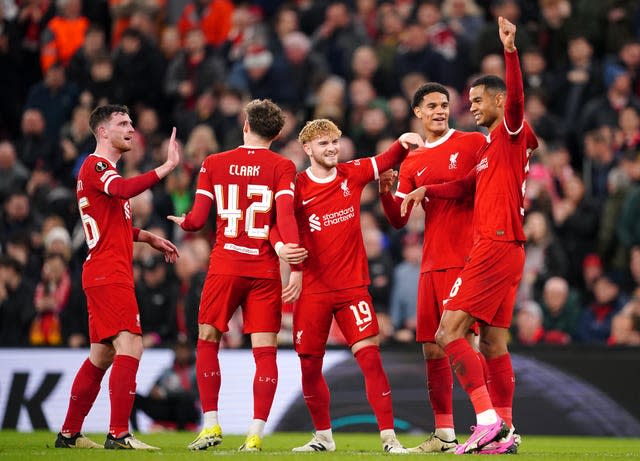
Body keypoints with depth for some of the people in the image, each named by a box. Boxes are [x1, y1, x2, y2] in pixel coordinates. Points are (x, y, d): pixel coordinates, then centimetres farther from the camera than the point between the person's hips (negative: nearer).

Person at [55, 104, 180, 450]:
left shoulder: (103, 169, 23)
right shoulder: (95, 166, -9)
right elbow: (124, 190, -32)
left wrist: (148, 237, 25)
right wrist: (166, 168, -36)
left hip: (104, 275, 11)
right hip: (109, 274, -11)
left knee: (102, 354, 13)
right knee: (129, 346, -17)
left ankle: (69, 434, 18)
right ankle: (118, 434, -21)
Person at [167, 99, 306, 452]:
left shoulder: (213, 164, 5)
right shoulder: (282, 167, 0)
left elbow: (197, 219, 4)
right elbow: (285, 217, -14)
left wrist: (181, 222, 27)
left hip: (224, 266, 1)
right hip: (265, 270, -1)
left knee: (207, 341, 14)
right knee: (265, 350, 0)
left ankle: (211, 425, 8)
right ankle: (256, 433, -7)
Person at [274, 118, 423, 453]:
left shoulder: (352, 175, 3)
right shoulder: (297, 187, -3)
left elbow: (388, 160, 14)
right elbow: (277, 222, -2)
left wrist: (403, 142, -7)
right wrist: (279, 245, -23)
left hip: (352, 286, 0)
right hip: (312, 290, 0)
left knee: (370, 357, -12)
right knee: (310, 366, 5)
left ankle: (388, 436, -11)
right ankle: (323, 436, 24)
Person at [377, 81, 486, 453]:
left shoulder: (474, 143, 2)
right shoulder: (412, 163, 16)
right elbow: (398, 220, 13)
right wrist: (387, 192, -7)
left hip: (465, 258, -6)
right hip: (431, 264, 6)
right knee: (432, 349, 6)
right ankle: (444, 433, 14)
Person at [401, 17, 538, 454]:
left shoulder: (511, 131, -5)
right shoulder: (492, 144, 22)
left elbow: (516, 98, -24)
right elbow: (469, 186, 23)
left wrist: (510, 50, -36)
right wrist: (425, 190, 10)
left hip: (496, 247, -10)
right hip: (500, 249, 10)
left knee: (450, 331, -13)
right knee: (493, 341, 10)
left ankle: (488, 420, -19)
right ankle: (504, 431, 11)